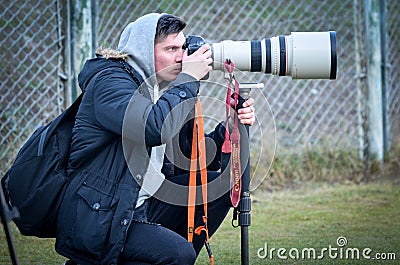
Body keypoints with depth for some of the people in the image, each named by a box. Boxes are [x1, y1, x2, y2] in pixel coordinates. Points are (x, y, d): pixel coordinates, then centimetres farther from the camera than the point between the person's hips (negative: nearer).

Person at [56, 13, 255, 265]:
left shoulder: (165, 90, 13)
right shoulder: (109, 81, -12)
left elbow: (192, 156, 15)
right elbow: (153, 128, -31)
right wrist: (188, 80, -18)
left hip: (141, 205, 9)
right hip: (96, 217, -9)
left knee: (219, 184, 4)